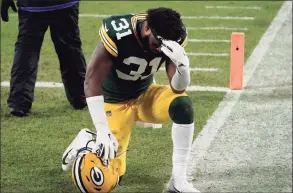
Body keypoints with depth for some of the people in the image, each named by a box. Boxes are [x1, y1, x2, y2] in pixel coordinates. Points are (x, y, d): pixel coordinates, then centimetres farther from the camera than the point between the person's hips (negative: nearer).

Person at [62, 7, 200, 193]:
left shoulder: (174, 37, -19)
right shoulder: (117, 34, -33)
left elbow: (178, 89, -18)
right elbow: (92, 82, -29)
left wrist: (182, 64, -41)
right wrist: (102, 131, -34)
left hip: (145, 94, 4)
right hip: (115, 101, -3)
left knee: (183, 104, -28)